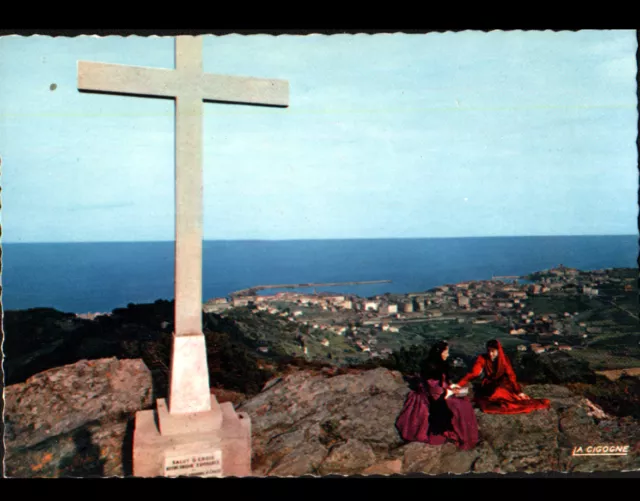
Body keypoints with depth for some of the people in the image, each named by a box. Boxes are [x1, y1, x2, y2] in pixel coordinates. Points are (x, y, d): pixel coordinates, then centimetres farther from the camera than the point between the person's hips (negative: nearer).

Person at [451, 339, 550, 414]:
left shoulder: (504, 359, -11)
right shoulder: (483, 358, -15)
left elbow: (511, 375, -12)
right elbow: (473, 373, -22)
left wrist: (519, 391, -23)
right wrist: (459, 384, -36)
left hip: (503, 384, 0)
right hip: (489, 385, 0)